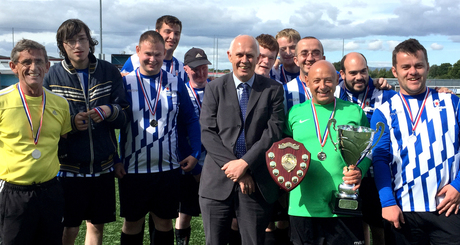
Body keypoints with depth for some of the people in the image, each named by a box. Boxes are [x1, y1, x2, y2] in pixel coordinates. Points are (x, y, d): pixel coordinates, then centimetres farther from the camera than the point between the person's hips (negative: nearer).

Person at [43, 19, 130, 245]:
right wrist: (71, 123, -17)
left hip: (103, 165, 2)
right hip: (68, 166, -2)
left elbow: (124, 118, 2)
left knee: (97, 225, 14)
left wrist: (110, 111, -20)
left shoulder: (109, 72, 2)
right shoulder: (52, 76, -2)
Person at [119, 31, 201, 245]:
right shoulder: (125, 83, -2)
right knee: (132, 222, 11)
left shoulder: (175, 84, 3)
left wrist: (195, 153, 0)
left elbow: (191, 120, 9)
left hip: (168, 168, 2)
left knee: (164, 221, 13)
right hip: (133, 169, -1)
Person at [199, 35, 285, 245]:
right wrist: (233, 165, -12)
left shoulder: (273, 90, 4)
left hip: (257, 182, 0)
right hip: (218, 181, 1)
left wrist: (245, 163, -15)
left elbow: (273, 133, -5)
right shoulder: (214, 88, 5)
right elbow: (207, 133, -3)